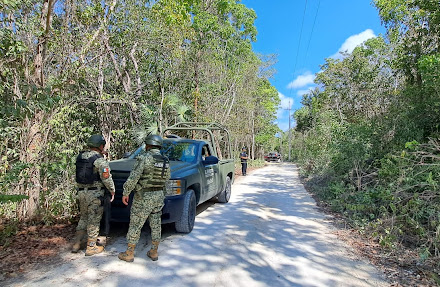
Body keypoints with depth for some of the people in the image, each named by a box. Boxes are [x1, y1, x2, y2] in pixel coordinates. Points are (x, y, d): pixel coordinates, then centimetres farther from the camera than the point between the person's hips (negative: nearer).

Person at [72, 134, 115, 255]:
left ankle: (76, 244, 26)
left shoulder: (80, 156, 6)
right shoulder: (100, 160, -16)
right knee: (94, 220, 5)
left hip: (81, 192, 7)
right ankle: (91, 247, 14)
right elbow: (106, 177, -18)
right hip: (95, 194, -7)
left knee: (83, 217, 22)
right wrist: (112, 190, -5)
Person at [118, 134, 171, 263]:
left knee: (135, 224, 7)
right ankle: (154, 252, 24)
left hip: (144, 196, -6)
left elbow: (134, 177, -19)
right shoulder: (165, 161, 5)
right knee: (156, 225, 14)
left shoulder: (144, 158, -14)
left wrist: (126, 193, -11)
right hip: (159, 195, 6)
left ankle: (129, 254, 18)